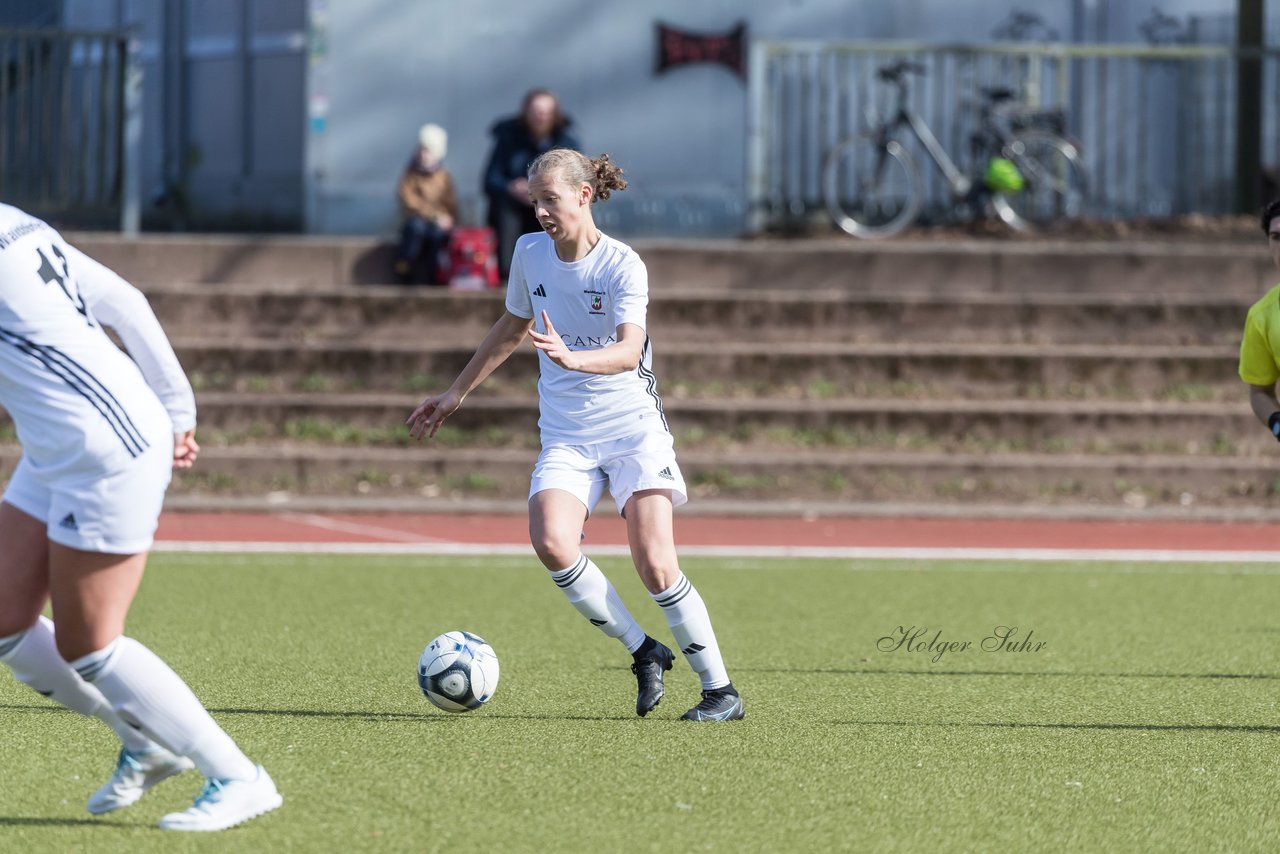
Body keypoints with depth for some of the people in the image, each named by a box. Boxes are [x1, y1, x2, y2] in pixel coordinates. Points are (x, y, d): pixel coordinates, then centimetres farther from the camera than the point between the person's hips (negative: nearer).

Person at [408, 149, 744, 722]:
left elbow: (628, 351, -26)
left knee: (655, 564, -15)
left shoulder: (622, 265, -12)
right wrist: (455, 394, 28)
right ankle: (643, 652, -6)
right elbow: (513, 327, 23)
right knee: (551, 543, -23)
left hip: (633, 427, -4)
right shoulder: (529, 252, 5)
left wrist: (573, 358, -46)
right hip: (566, 434, 4)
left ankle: (720, 690, 0)